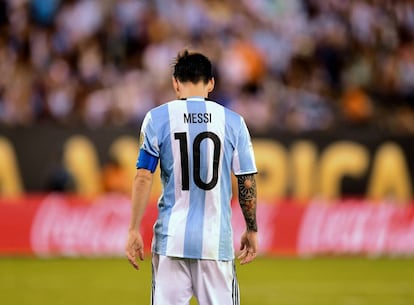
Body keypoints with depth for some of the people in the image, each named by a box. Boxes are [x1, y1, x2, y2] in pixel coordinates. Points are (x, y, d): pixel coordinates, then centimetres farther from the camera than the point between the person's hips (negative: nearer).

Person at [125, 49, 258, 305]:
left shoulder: (157, 118, 1)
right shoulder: (233, 121, 3)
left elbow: (144, 177, -4)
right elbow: (247, 182, 4)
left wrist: (134, 230, 0)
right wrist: (252, 230, 14)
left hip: (171, 238, 0)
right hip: (217, 240, 0)